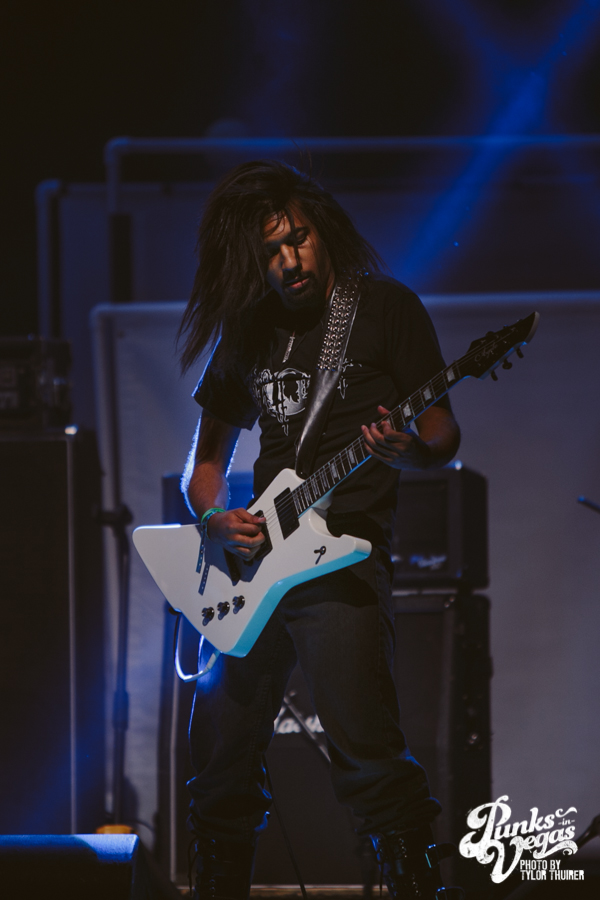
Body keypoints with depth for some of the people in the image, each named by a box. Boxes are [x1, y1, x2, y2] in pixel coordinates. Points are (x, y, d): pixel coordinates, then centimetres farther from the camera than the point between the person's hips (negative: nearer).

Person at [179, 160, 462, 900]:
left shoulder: (386, 309, -1)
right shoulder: (247, 333, 13)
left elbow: (445, 435, -1)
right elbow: (205, 457, 21)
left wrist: (405, 450, -23)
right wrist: (214, 520, 0)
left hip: (342, 558, -6)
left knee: (367, 755, -16)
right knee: (222, 755, 7)